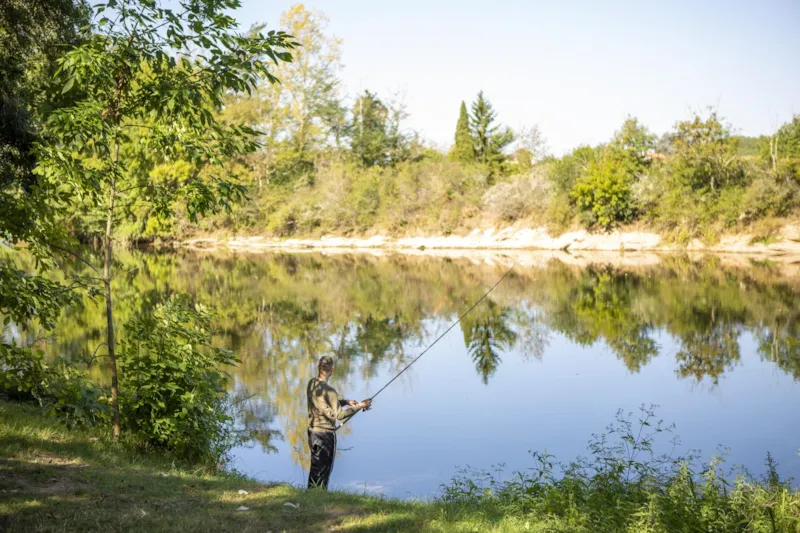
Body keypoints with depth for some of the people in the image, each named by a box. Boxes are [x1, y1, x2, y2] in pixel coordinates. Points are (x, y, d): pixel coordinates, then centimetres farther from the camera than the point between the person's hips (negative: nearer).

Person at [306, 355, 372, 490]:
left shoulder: (312, 384, 3)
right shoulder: (328, 390, -22)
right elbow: (339, 415, -20)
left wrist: (346, 402, 8)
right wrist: (359, 406, -12)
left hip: (312, 432, 8)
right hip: (326, 433, -8)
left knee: (315, 468, 18)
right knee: (323, 470, 2)